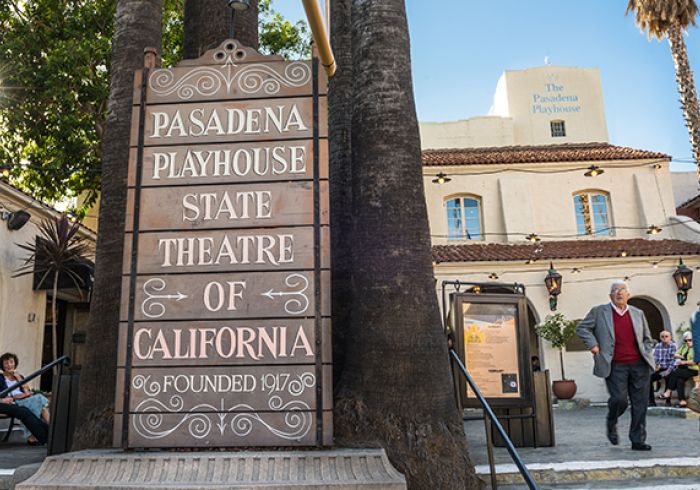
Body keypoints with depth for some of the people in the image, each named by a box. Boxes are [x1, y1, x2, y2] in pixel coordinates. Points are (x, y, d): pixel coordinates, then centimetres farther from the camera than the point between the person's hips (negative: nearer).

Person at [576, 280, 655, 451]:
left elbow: (647, 339, 22)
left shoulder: (638, 313, 13)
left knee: (640, 403, 1)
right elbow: (581, 327, 7)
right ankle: (611, 424, 18)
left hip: (639, 365, 3)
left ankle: (638, 440, 11)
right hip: (615, 366, -3)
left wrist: (646, 354, 7)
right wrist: (593, 345, -5)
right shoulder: (599, 311, 3)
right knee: (619, 399, -14)